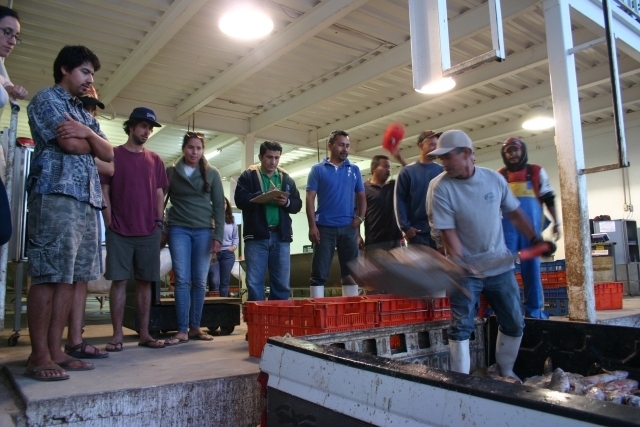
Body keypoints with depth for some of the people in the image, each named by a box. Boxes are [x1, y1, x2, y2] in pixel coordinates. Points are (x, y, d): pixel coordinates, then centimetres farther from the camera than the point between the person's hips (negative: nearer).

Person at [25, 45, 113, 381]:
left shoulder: (85, 114, 27)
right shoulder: (46, 98, 4)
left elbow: (108, 154, 14)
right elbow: (69, 144, -12)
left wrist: (87, 133, -5)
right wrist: (93, 141, 9)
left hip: (87, 199, 8)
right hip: (56, 195, -8)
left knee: (70, 278, 4)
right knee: (48, 276, -8)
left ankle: (55, 350, 9)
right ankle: (39, 356, -3)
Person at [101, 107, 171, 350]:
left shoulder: (155, 160, 12)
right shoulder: (113, 155, 3)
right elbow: (104, 191, 0)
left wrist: (159, 222, 4)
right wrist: (110, 223, -6)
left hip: (149, 232, 3)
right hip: (119, 231, -3)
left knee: (145, 282, 5)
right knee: (119, 281, 0)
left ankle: (144, 334, 12)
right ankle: (117, 335, 7)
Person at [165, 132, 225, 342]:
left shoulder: (212, 173, 5)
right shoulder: (171, 172, 5)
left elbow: (219, 206, 4)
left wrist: (218, 236, -4)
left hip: (204, 230, 1)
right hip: (179, 229, -1)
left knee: (200, 281, 2)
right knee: (182, 280, -5)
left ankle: (195, 327, 12)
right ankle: (182, 329, 0)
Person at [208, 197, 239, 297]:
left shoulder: (231, 220, 13)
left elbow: (236, 237, 18)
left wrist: (234, 246, 1)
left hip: (228, 253, 4)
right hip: (213, 253, -4)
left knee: (225, 282, 7)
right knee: (214, 281, -8)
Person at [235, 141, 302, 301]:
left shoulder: (286, 178, 16)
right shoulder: (248, 176, 5)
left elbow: (297, 204, 10)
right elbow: (240, 200, -8)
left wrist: (286, 202, -11)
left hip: (281, 236, 3)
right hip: (256, 235, -3)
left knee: (282, 284, 7)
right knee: (254, 283, 1)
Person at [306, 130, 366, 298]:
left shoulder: (354, 170, 12)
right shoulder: (318, 169, 3)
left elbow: (361, 197, 15)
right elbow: (310, 198, -2)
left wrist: (360, 218, -2)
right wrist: (312, 226, -11)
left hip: (348, 228, 3)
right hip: (324, 227, -3)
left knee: (351, 271, 7)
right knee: (319, 272, 0)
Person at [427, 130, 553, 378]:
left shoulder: (495, 179, -4)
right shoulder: (440, 187, -14)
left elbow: (514, 213, 10)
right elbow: (448, 231, -17)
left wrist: (535, 239, 5)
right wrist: (462, 266, -24)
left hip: (500, 265, 4)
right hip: (465, 269, -4)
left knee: (515, 323, 13)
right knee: (462, 327, -3)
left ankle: (506, 372, 34)